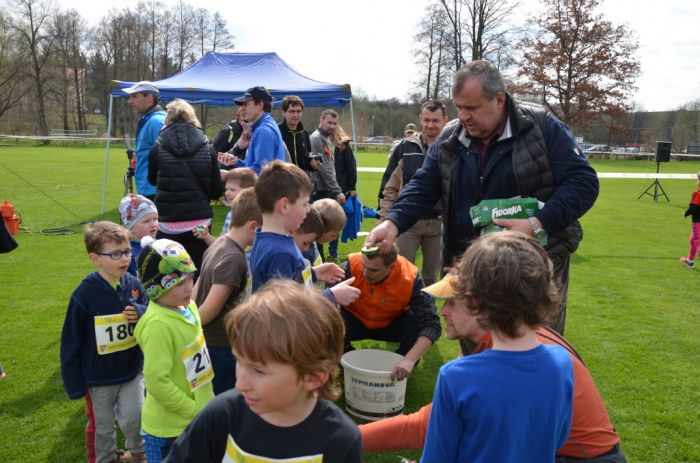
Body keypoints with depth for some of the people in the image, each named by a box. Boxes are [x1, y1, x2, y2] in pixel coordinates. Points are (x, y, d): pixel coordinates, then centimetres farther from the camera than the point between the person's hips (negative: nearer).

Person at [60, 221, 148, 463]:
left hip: (132, 370, 3)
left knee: (134, 418, 13)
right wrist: (74, 384, -9)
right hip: (99, 376, -3)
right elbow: (71, 343, -14)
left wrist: (142, 313, -22)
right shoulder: (84, 294, -22)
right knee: (102, 426, 17)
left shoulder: (134, 285, -10)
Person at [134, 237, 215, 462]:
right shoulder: (158, 325, -26)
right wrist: (194, 410, -18)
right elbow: (157, 381, -27)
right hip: (168, 427, -8)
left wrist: (202, 406, 13)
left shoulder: (189, 308, 0)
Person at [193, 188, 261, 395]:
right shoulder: (234, 259, -26)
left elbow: (197, 289, 10)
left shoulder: (220, 243, 3)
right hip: (220, 347, -9)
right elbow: (210, 309, -24)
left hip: (207, 341, 9)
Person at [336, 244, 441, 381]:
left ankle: (400, 372, 2)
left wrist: (409, 360, -46)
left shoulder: (410, 278, -30)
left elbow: (431, 323, -32)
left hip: (393, 323, 0)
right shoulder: (351, 266, -31)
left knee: (418, 326, -29)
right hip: (355, 320, 0)